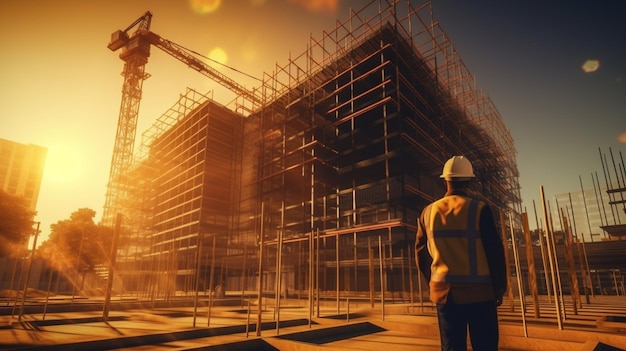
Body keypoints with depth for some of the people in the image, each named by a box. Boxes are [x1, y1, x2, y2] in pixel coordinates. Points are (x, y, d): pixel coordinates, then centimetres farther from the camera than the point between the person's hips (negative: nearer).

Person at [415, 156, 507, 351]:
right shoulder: (479, 209, -8)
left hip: (445, 293, 3)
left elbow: (421, 254, 6)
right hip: (479, 292, -2)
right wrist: (499, 289, 6)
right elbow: (495, 251, -6)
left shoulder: (428, 212, 1)